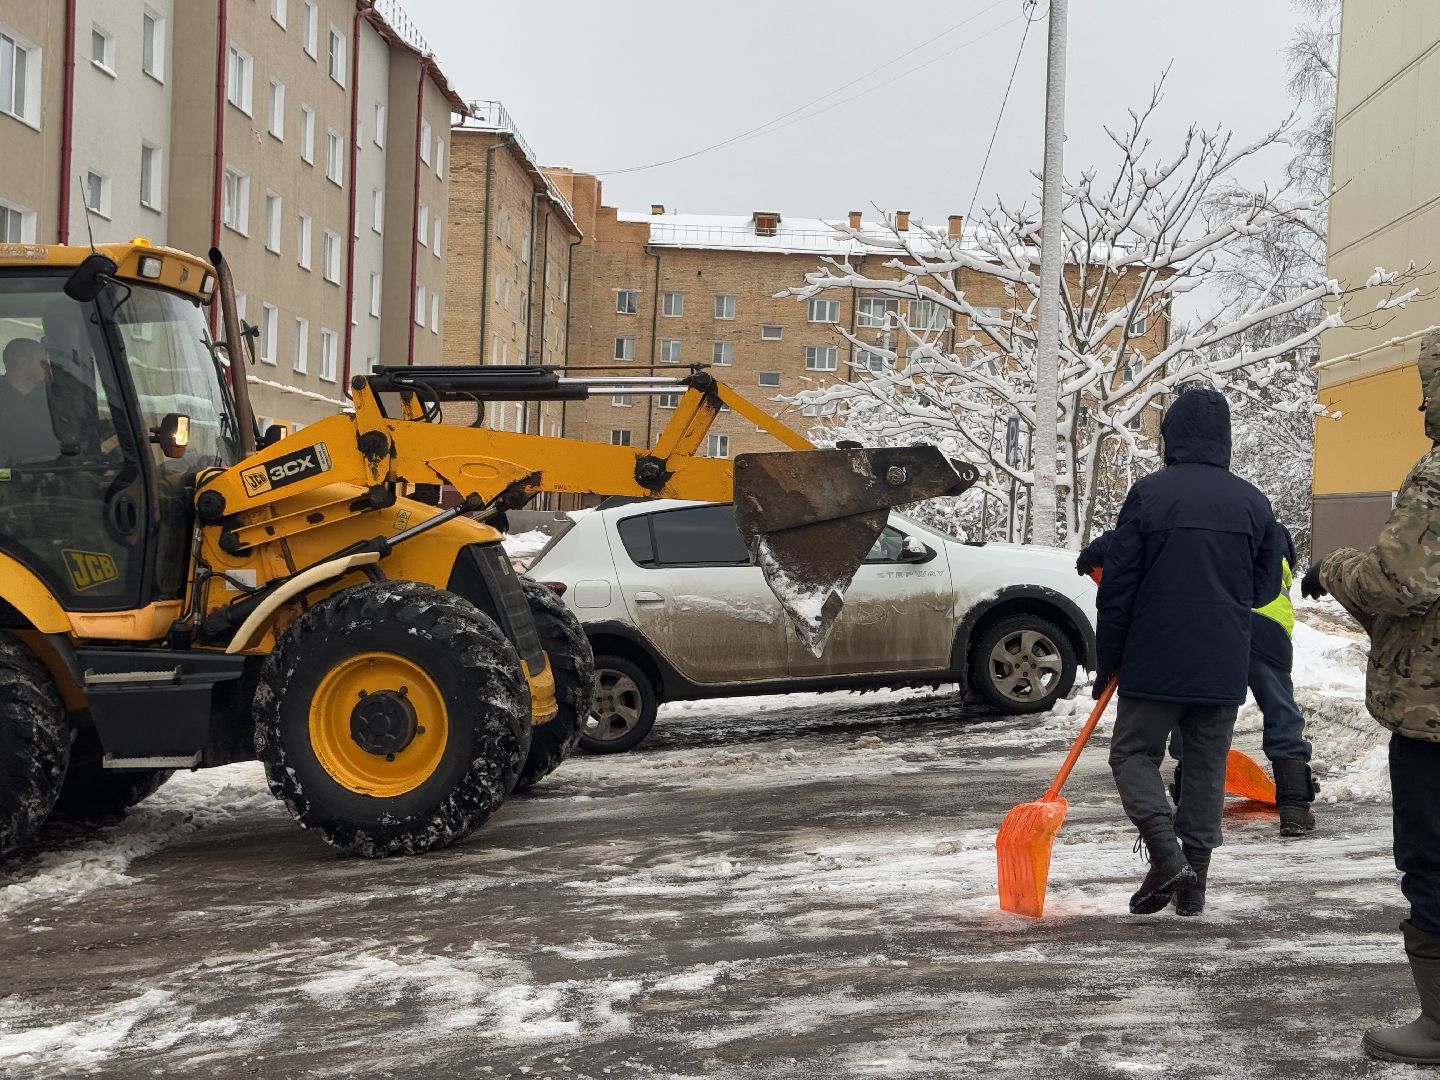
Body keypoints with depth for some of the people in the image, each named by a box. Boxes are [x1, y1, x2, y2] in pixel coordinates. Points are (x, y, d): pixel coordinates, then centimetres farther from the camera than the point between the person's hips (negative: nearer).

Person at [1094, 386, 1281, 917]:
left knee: (1133, 753, 8)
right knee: (1206, 767, 11)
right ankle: (1194, 881, 13)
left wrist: (1107, 659, 2)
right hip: (1224, 667, 4)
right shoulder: (1254, 503, 3)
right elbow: (1265, 587, 12)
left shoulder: (1149, 493, -8)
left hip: (1154, 660, -3)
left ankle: (1166, 853, -10)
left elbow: (1117, 585, -7)